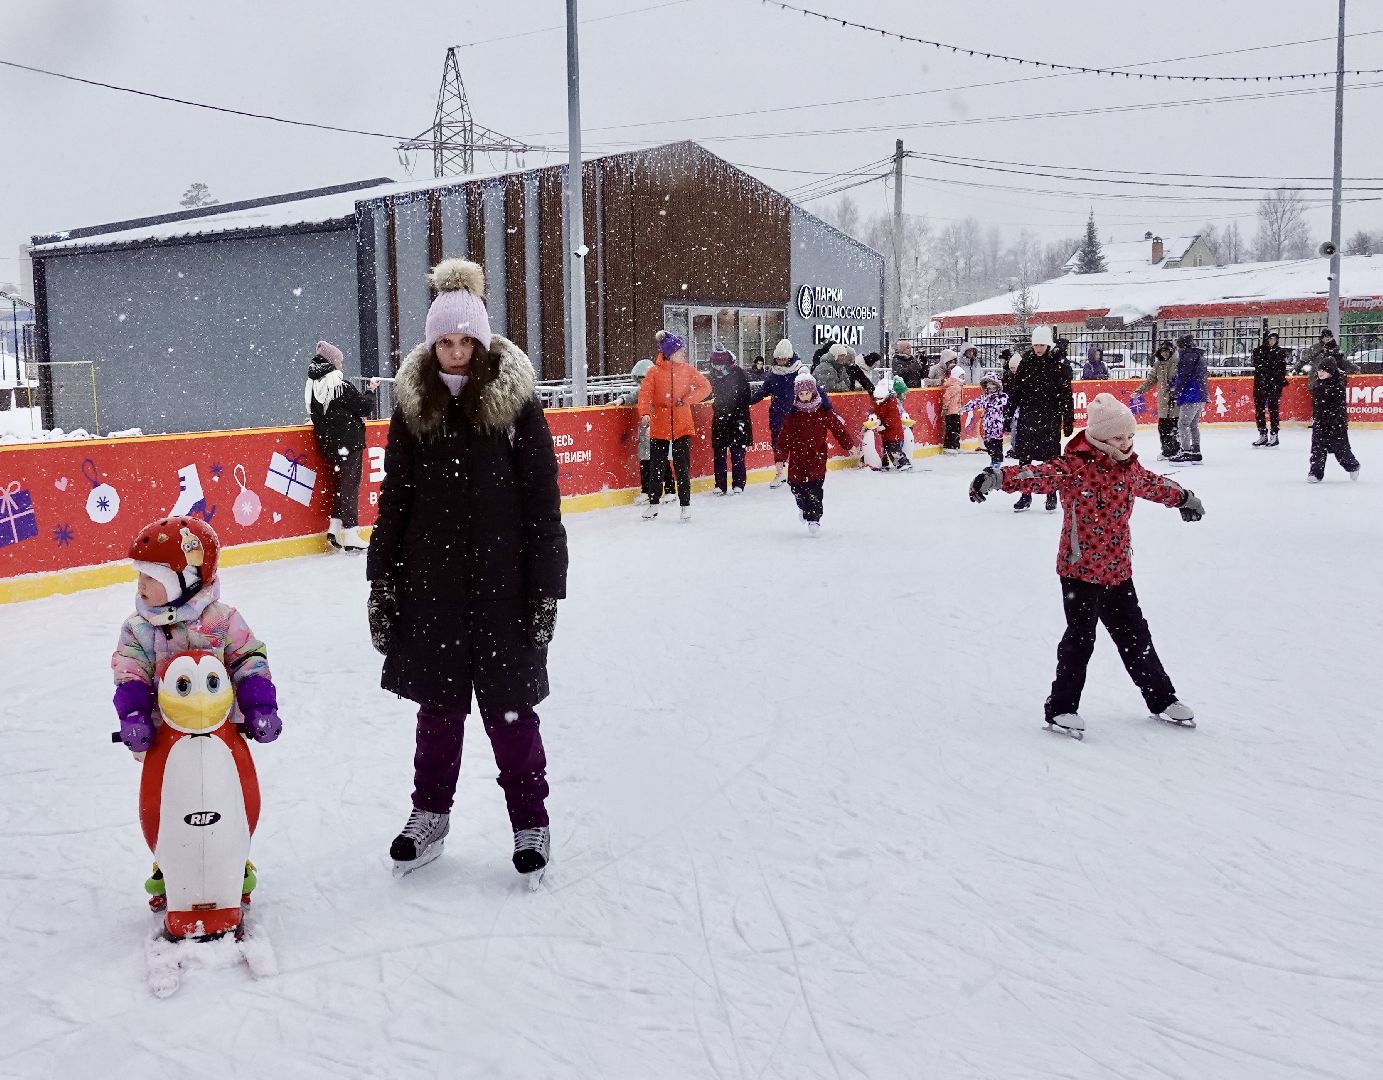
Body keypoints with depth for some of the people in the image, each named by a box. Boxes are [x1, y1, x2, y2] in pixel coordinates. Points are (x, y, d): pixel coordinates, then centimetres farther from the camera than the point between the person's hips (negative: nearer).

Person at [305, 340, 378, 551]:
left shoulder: (311, 386, 5)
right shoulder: (342, 385, -15)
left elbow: (317, 415, 14)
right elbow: (364, 408, -10)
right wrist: (371, 390, 8)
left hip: (327, 444, 6)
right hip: (349, 442, -6)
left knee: (341, 482, 19)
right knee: (350, 484, -1)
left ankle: (334, 528, 17)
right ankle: (351, 535, 2)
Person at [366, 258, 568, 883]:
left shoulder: (516, 406, -6)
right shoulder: (413, 408, 3)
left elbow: (543, 505, -7)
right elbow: (393, 501, 6)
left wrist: (546, 590, -9)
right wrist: (381, 583, 5)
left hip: (502, 586, -3)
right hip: (430, 585, 3)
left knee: (509, 708, 6)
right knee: (438, 704, 13)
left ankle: (530, 822, 23)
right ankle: (430, 813, 31)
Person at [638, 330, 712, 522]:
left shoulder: (687, 370, 1)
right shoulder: (655, 371, -5)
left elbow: (705, 387, 1)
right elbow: (645, 393, -10)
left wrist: (687, 399, -11)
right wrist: (644, 413, -26)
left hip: (682, 426, 1)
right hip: (659, 426, -1)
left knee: (682, 466, 1)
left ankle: (685, 505, 11)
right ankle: (653, 504, 21)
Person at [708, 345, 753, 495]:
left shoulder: (738, 374, -10)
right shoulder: (714, 376, 6)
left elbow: (744, 398, -12)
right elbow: (710, 393, 19)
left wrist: (742, 418, -15)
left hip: (737, 418, -5)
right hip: (720, 419, 5)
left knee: (737, 453, -1)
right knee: (719, 453, 4)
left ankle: (738, 484, 5)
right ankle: (720, 485, 10)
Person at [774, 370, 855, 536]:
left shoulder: (824, 412, -3)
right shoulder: (792, 414, -1)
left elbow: (838, 427, 5)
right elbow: (784, 436, 0)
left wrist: (849, 445, 9)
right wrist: (780, 458, -4)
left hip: (817, 456, -2)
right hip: (797, 457, 2)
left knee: (815, 489, -10)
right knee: (797, 487, 9)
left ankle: (813, 518, -3)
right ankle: (805, 508, 37)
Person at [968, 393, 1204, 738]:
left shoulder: (1129, 467, 7)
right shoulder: (1074, 466, -15)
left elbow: (1153, 484, 28)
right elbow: (1039, 475, -31)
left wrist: (1183, 497, 46)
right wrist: (999, 476, -48)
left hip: (1118, 570, 6)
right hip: (1079, 569, -6)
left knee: (1135, 635, 16)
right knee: (1080, 637, -6)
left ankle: (1162, 698, 32)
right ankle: (1061, 707, 6)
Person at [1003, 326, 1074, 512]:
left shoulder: (1060, 364, -7)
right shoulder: (1026, 362, 3)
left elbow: (1066, 394, -6)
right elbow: (1015, 390, 7)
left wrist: (1068, 421, -7)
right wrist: (1008, 414, 4)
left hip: (1050, 419, -3)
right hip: (1026, 417, 3)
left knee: (1051, 457, 6)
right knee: (1024, 455, 6)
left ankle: (1051, 495, 19)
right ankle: (1025, 495, 17)